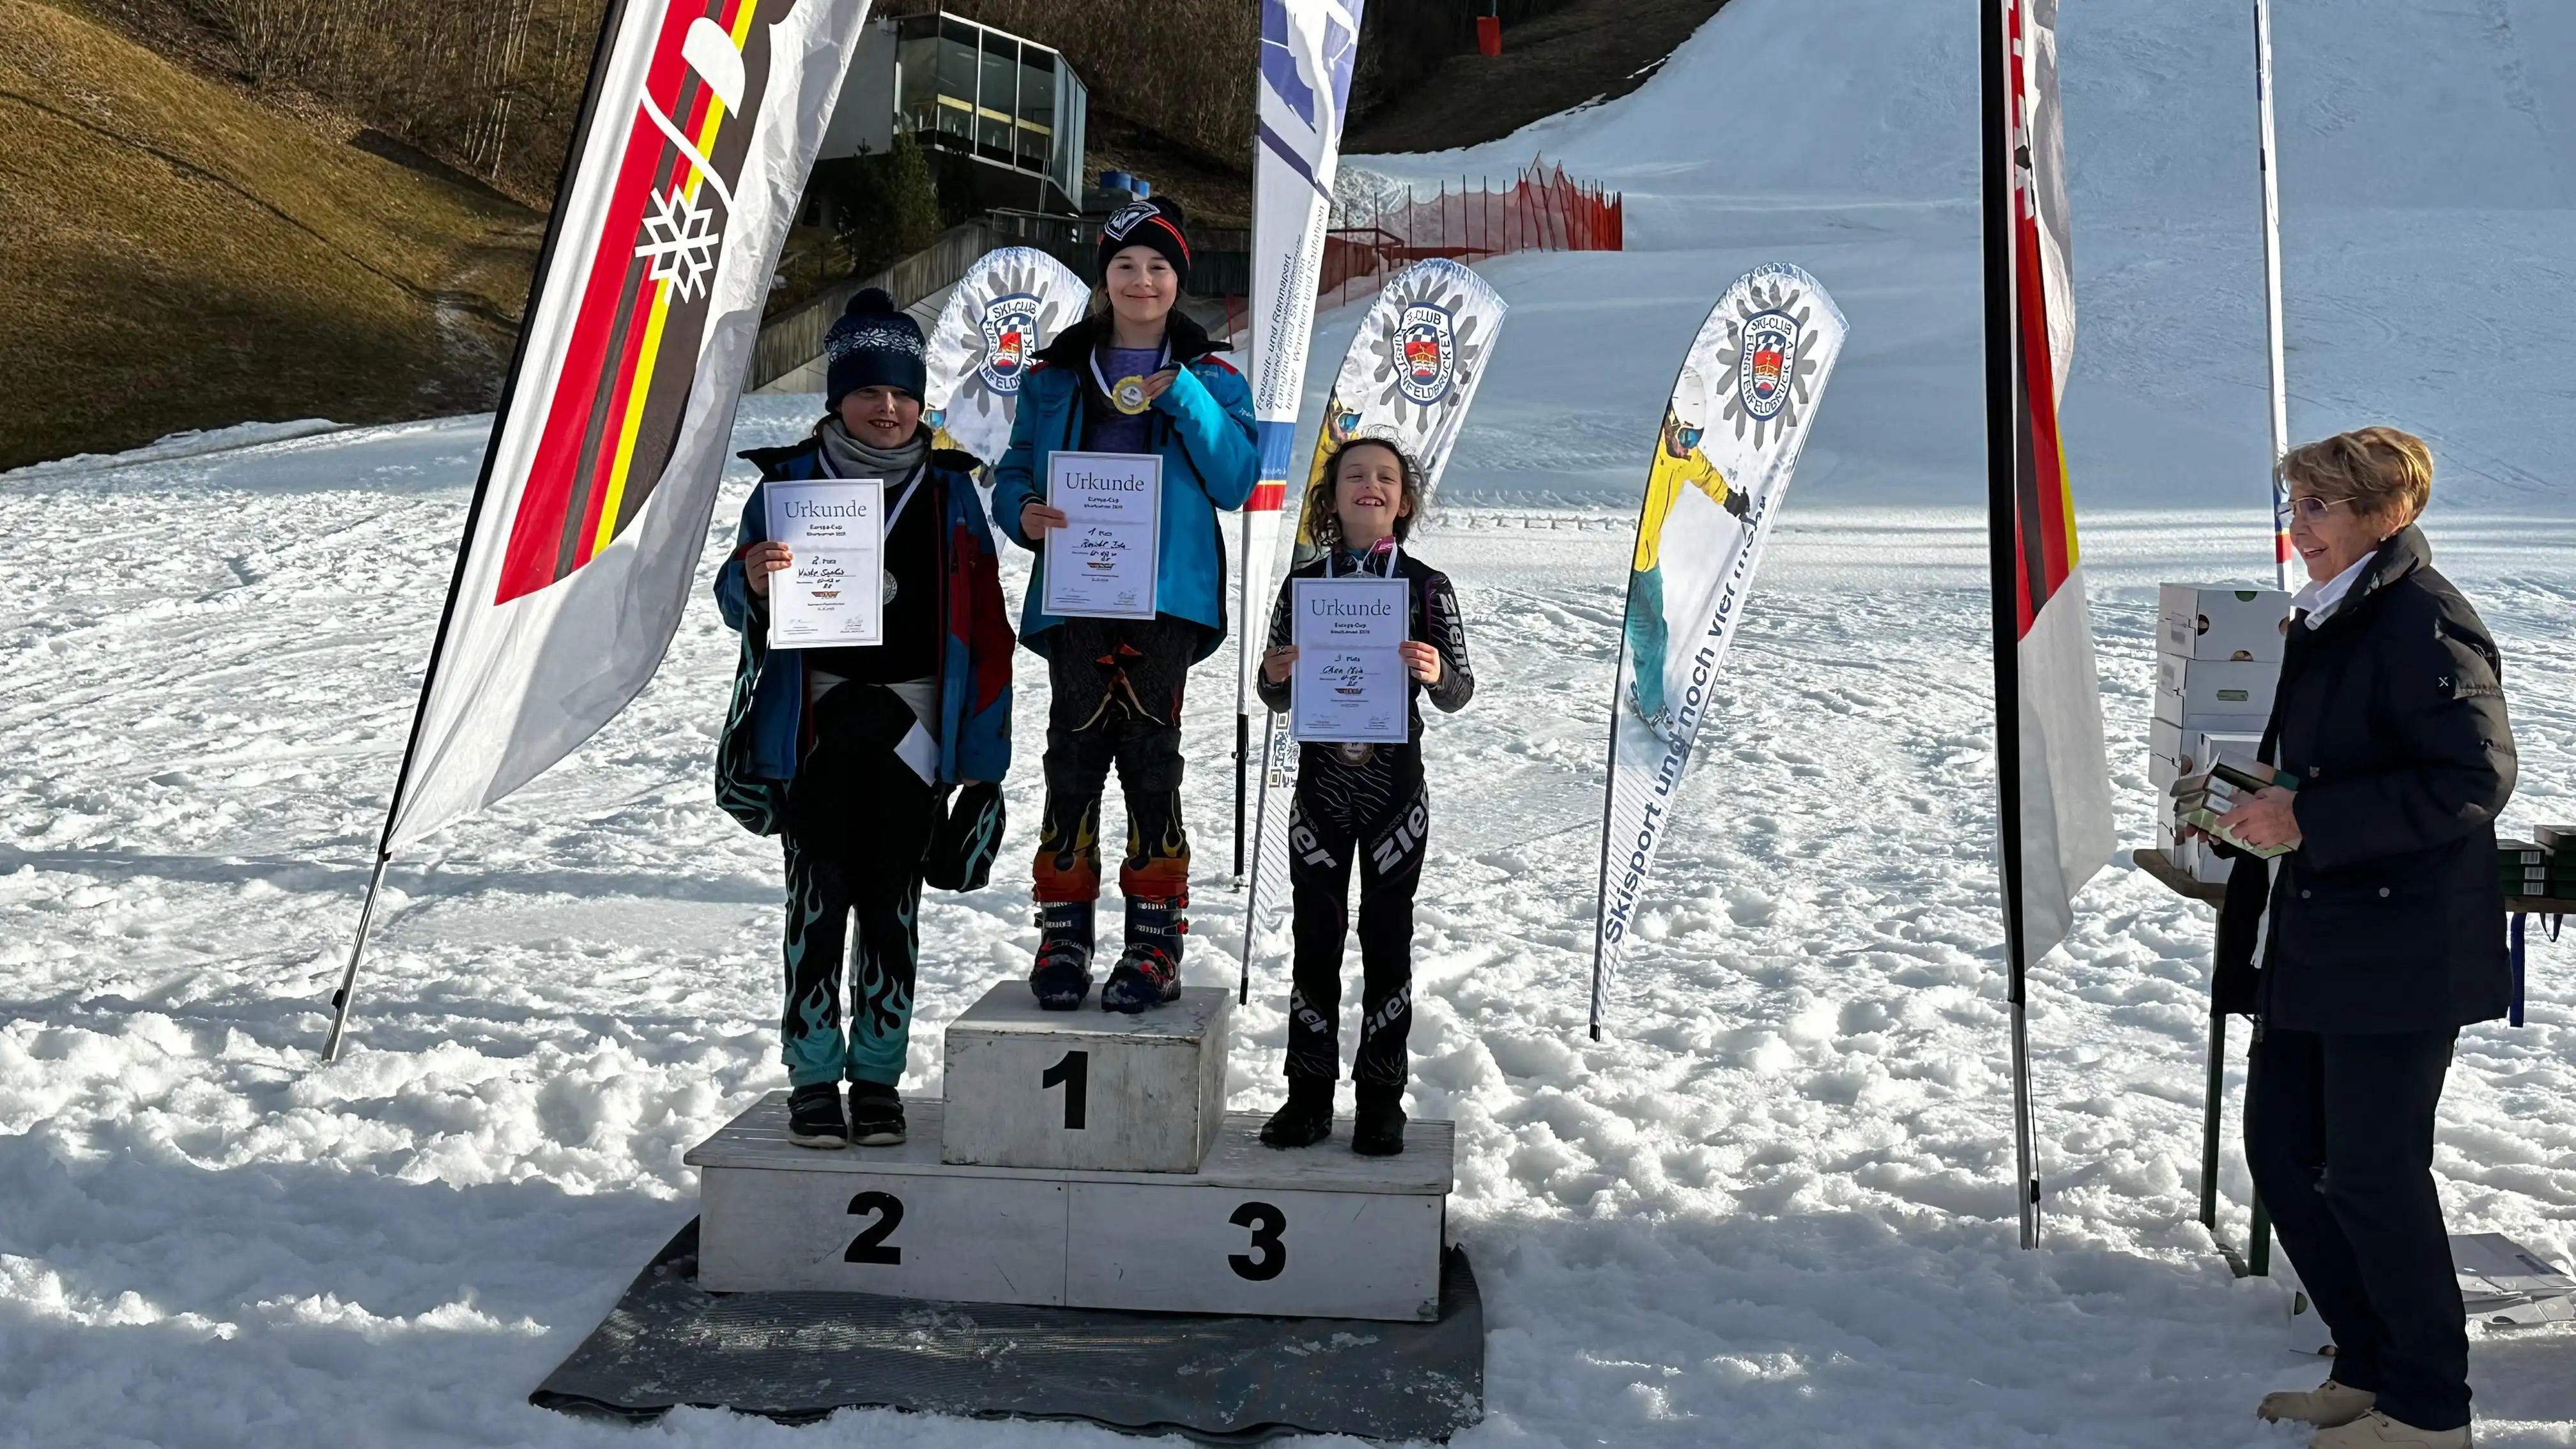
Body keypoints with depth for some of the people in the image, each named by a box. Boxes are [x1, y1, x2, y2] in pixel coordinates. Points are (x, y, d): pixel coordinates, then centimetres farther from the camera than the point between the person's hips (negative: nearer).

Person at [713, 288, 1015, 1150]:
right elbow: (739, 599, 4)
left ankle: (878, 1078, 16)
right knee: (818, 899, 1)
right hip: (817, 723, -1)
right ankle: (813, 1078, 11)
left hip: (914, 723, 1)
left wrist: (982, 747, 1)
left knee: (891, 903, 6)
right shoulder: (791, 480, 3)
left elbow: (984, 622, 6)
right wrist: (752, 582, -21)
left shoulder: (948, 490, 6)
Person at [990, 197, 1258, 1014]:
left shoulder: (1210, 378, 12)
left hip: (1169, 594, -1)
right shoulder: (1054, 376, 15)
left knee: (1149, 752, -7)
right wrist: (1022, 513, -8)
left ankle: (1156, 941, -2)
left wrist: (1182, 397, -11)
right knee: (1075, 754, -4)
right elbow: (1015, 472, 15)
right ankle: (1063, 935, 3)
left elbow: (1234, 483, 0)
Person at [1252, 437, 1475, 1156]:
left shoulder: (1427, 585, -1)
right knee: (1315, 938, 6)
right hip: (1320, 782, 2)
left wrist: (1436, 673, -21)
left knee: (1388, 941, 4)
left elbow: (1459, 693, 1)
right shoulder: (1302, 584, 4)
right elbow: (1275, 697, 9)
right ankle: (1309, 1095, 16)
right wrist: (1276, 676, -14)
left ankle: (1380, 1098, 14)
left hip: (1395, 785, -1)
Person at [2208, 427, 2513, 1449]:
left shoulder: (2424, 624, -15)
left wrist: (2311, 819, -23)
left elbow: (2475, 777, -23)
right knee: (2282, 1146, 13)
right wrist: (2269, 806, 7)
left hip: (2399, 952, -10)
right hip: (2311, 943, 10)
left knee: (2371, 1173, -2)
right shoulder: (2326, 620, 14)